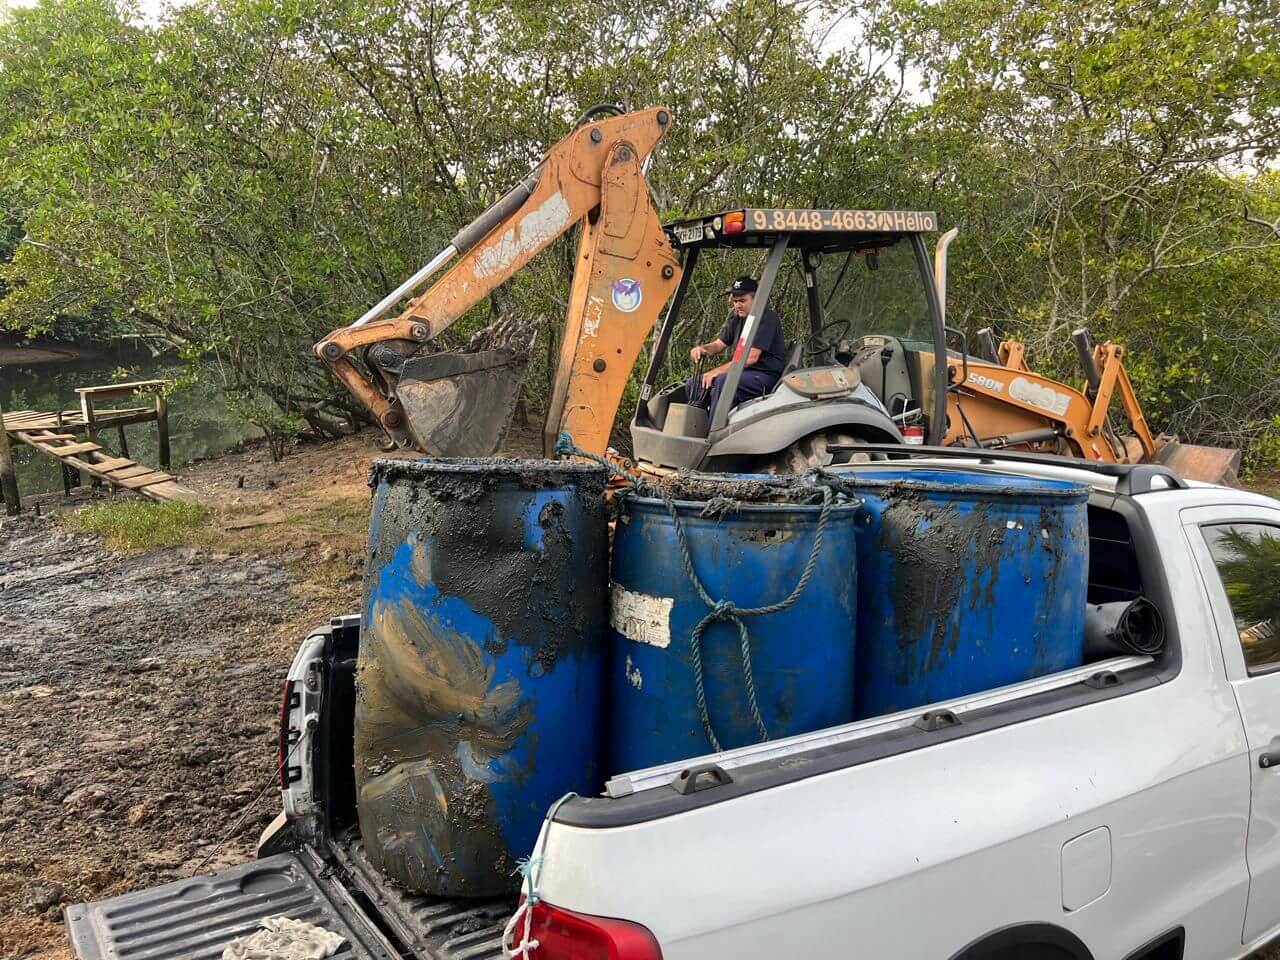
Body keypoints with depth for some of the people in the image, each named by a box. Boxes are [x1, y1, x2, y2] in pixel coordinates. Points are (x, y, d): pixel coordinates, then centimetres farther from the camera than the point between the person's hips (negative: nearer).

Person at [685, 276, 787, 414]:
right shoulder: (737, 318, 14)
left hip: (765, 376, -9)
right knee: (694, 383, -2)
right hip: (742, 372, 9)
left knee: (723, 381, -34)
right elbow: (719, 344, 17)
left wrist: (717, 371, -24)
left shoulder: (767, 319, -13)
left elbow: (751, 357, -21)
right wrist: (702, 349, -8)